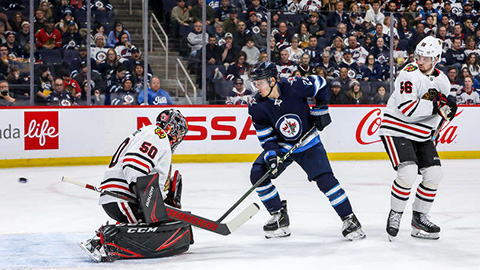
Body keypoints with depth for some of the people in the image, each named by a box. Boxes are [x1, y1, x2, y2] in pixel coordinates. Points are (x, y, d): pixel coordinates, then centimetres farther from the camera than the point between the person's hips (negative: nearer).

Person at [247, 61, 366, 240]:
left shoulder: (294, 86, -24)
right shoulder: (257, 107, -17)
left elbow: (320, 84, -5)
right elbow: (266, 137, -12)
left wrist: (321, 109, -5)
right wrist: (271, 156, -28)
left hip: (308, 144, -3)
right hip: (280, 146, 3)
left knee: (325, 179, -18)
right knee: (257, 174, -15)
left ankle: (349, 219, -5)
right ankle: (279, 217, 0)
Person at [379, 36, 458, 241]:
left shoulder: (442, 81, 6)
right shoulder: (409, 74, -18)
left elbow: (441, 109, 19)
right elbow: (408, 110, -27)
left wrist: (448, 108, -4)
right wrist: (437, 105, -26)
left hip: (421, 135, 7)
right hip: (396, 130, -7)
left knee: (434, 174, 0)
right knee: (408, 171, -23)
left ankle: (419, 218, 15)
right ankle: (395, 215, -4)